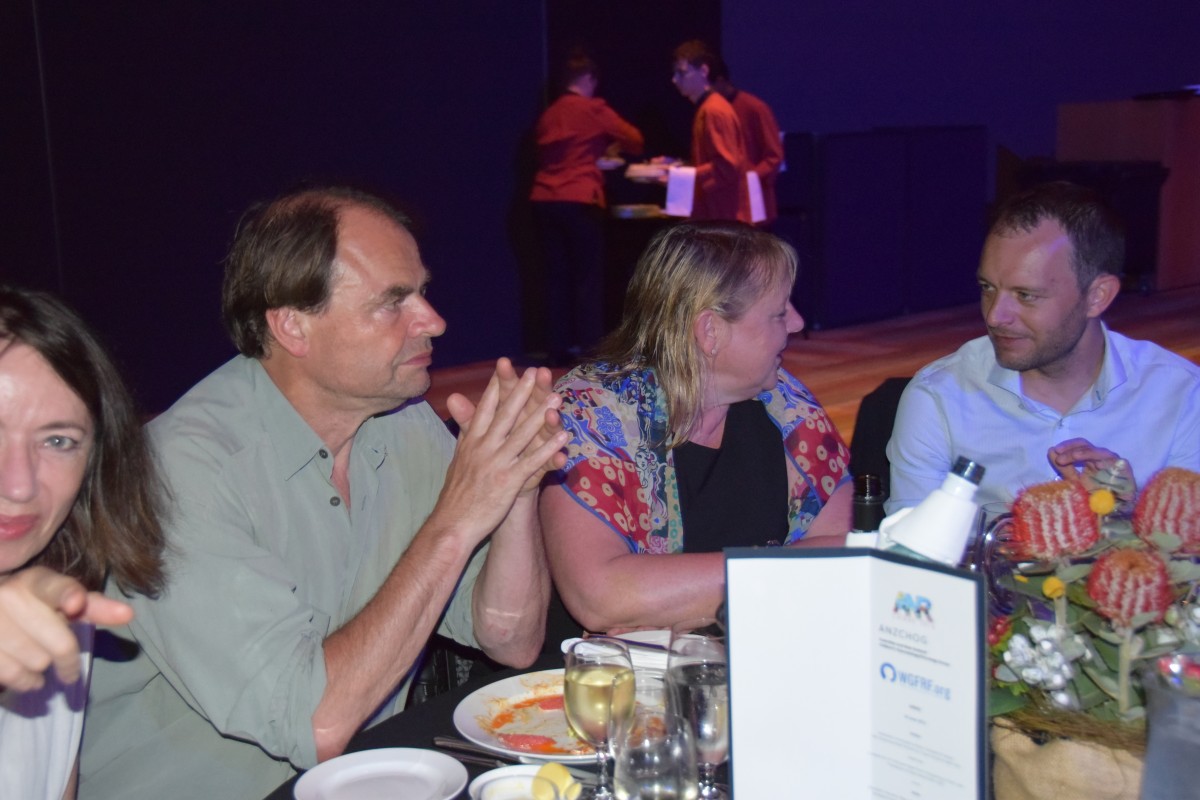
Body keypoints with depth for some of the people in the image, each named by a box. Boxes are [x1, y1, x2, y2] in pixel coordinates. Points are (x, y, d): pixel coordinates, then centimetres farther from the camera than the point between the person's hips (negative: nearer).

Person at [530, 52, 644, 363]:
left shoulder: (548, 115, 17)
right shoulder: (594, 109, 1)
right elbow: (634, 140, 6)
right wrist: (609, 147, 27)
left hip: (545, 200, 6)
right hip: (579, 200, -5)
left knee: (557, 275, 9)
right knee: (588, 276, 0)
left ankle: (559, 346, 10)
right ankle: (590, 347, -1)